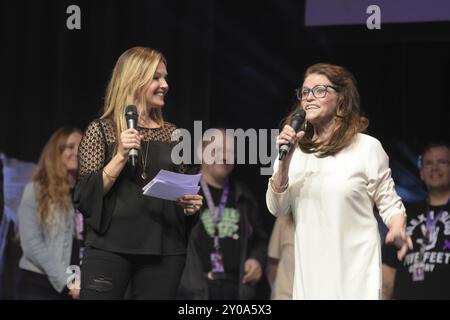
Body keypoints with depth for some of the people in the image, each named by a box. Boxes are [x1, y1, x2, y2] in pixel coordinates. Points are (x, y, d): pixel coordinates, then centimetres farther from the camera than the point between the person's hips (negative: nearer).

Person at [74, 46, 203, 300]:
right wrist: (120, 156, -16)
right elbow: (86, 196, -6)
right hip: (110, 247, -4)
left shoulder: (173, 134, 13)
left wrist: (190, 205, 0)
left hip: (164, 250, 4)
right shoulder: (101, 130, 1)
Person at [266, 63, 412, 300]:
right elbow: (277, 208, 1)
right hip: (310, 269, 3)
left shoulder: (367, 147, -3)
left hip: (355, 266, -3)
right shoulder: (295, 150, 8)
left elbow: (389, 203, 2)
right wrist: (285, 159, -11)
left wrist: (398, 230, -19)